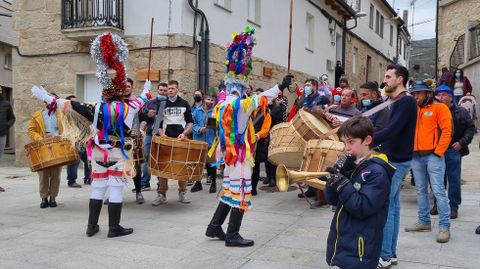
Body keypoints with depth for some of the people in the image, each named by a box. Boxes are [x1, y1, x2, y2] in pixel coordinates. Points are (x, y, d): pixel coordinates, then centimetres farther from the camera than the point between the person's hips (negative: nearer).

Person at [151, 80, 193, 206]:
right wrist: (161, 133, -5)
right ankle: (161, 194, 5)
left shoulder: (184, 104, 9)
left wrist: (184, 133, -8)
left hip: (181, 139, 0)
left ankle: (182, 193, 14)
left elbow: (190, 122, 8)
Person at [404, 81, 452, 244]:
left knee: (438, 190, -8)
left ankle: (444, 227, -4)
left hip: (433, 155, -6)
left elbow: (446, 131, -9)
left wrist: (438, 151, -14)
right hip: (416, 156, 6)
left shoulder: (439, 108, -1)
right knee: (421, 190, 12)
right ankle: (424, 222, 22)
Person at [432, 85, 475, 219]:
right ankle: (437, 204, 23)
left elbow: (470, 128, 2)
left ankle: (453, 206, 13)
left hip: (453, 150, -1)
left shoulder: (461, 112, 2)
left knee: (454, 179, 3)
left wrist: (462, 142, -7)